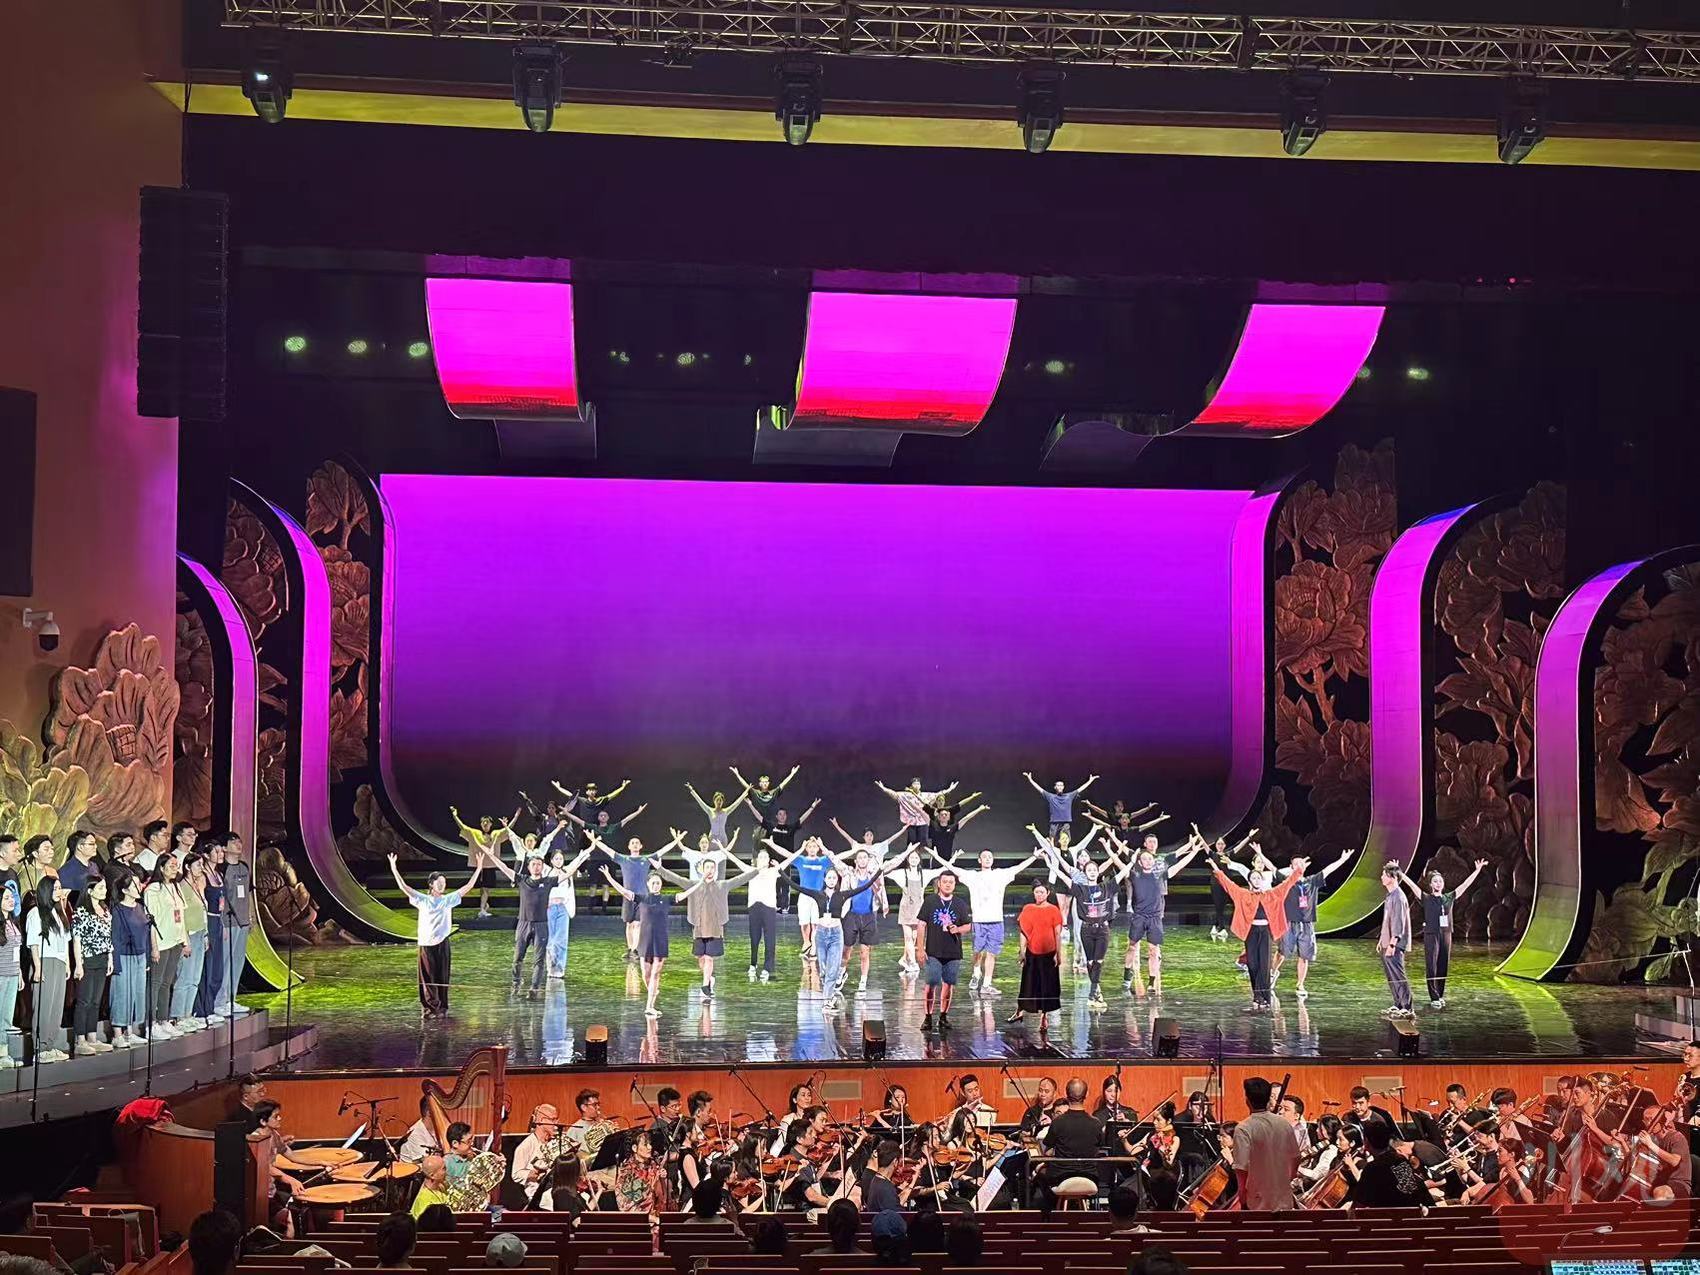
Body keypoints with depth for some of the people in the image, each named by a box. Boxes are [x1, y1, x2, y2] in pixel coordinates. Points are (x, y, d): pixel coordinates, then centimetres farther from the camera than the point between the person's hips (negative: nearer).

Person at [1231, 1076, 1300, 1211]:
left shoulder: (1243, 1129, -18)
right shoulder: (1284, 1124, -1)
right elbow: (1295, 1158, 12)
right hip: (1285, 1201, 5)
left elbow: (1241, 1168, -20)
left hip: (1258, 1204, -4)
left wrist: (1242, 1200, -7)